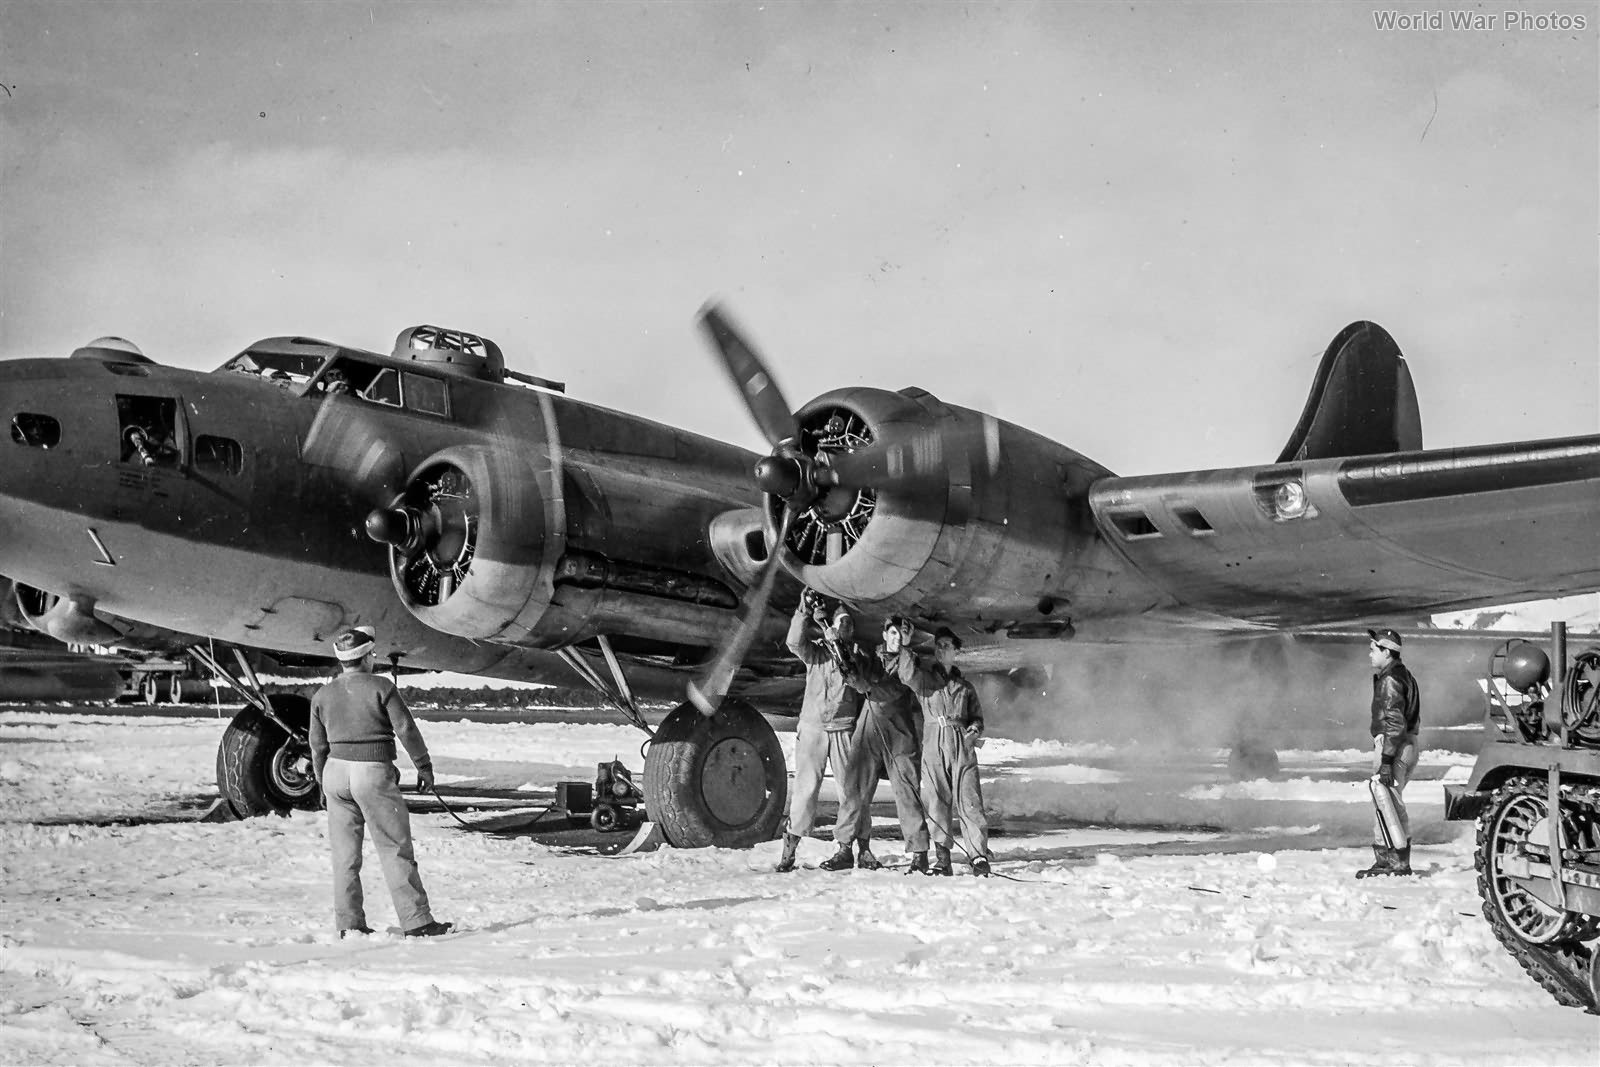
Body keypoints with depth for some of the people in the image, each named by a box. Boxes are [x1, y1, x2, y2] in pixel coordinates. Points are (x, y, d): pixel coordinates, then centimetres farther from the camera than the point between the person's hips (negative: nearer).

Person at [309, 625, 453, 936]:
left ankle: (349, 923, 12)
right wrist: (424, 766, 3)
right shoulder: (381, 687, -9)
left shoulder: (323, 695, 6)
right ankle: (417, 922, 0)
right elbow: (406, 729, -8)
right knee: (395, 849, -1)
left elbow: (318, 745, 12)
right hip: (374, 774, -5)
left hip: (336, 771, 5)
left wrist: (323, 782, 24)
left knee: (345, 853, 10)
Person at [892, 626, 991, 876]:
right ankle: (942, 857, 3)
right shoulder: (924, 678, 13)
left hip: (963, 747, 0)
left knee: (969, 801, -8)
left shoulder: (965, 687, 19)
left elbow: (977, 716, 21)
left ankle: (979, 857, -5)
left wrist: (974, 729, 0)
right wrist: (903, 647, -19)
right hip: (933, 746, 0)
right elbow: (907, 673, -10)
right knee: (936, 803, -4)